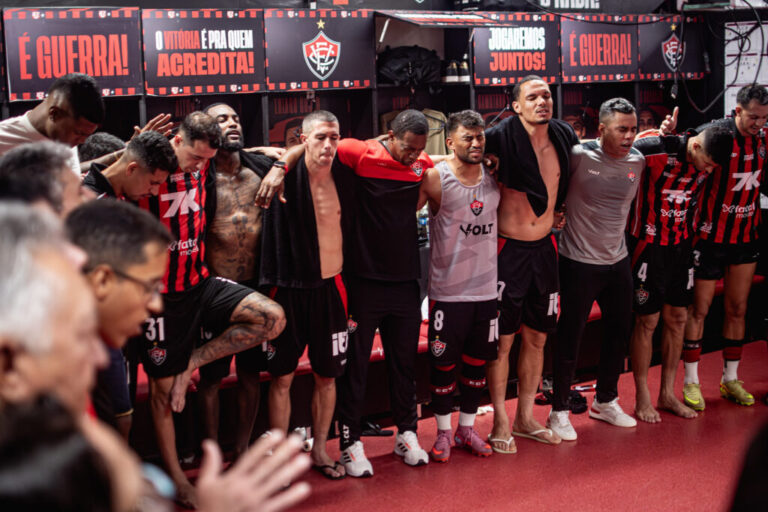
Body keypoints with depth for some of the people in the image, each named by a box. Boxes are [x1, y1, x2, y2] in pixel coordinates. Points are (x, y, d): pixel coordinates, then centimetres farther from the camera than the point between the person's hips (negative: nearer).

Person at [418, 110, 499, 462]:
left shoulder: (494, 177, 6)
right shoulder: (435, 178, -10)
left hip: (486, 288, 5)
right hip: (447, 291, -4)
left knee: (477, 361, 13)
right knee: (443, 363, 5)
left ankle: (467, 429, 27)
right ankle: (443, 432, 20)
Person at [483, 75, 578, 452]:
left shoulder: (564, 137, 2)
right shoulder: (500, 138, -16)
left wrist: (559, 210, 14)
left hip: (544, 248, 6)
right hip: (508, 249, -6)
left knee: (537, 337, 13)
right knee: (502, 340, 1)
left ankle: (526, 418, 28)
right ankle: (501, 422, 15)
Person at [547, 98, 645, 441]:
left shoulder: (638, 161, 0)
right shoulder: (579, 156, -17)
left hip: (618, 260, 6)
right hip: (579, 262, -6)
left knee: (620, 332, 14)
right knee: (570, 337, 2)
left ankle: (606, 401, 33)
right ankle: (559, 410, 16)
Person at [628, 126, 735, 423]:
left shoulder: (707, 163, -2)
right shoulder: (656, 150, -23)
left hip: (680, 245, 6)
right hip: (647, 245, -6)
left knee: (677, 317, 9)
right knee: (647, 321, 0)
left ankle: (667, 394, 22)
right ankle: (642, 398, 13)